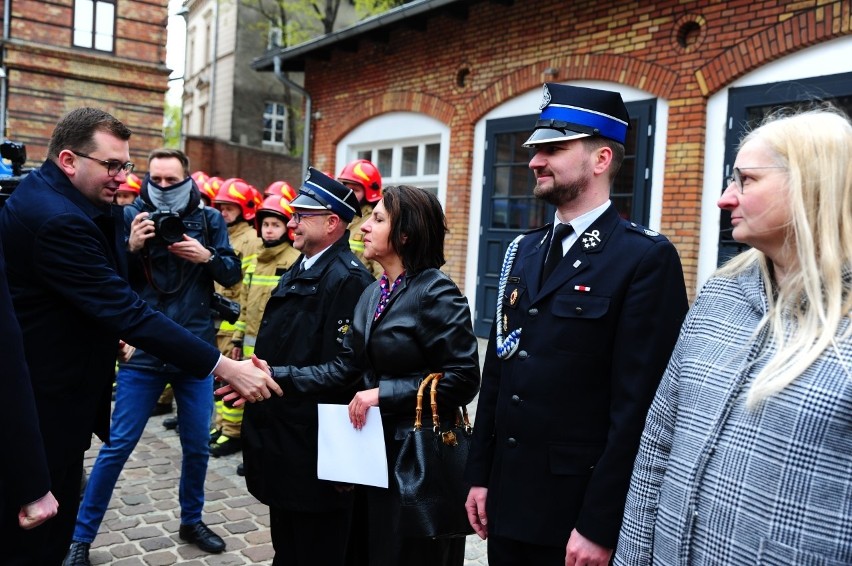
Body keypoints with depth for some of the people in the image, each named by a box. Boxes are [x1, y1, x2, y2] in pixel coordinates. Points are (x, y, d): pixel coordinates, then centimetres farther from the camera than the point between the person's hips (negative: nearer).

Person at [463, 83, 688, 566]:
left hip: (578, 509, -6)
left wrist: (599, 526, -16)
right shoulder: (525, 250, 8)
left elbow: (637, 406, -17)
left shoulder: (647, 258, -13)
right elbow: (497, 371, 9)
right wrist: (479, 475, 9)